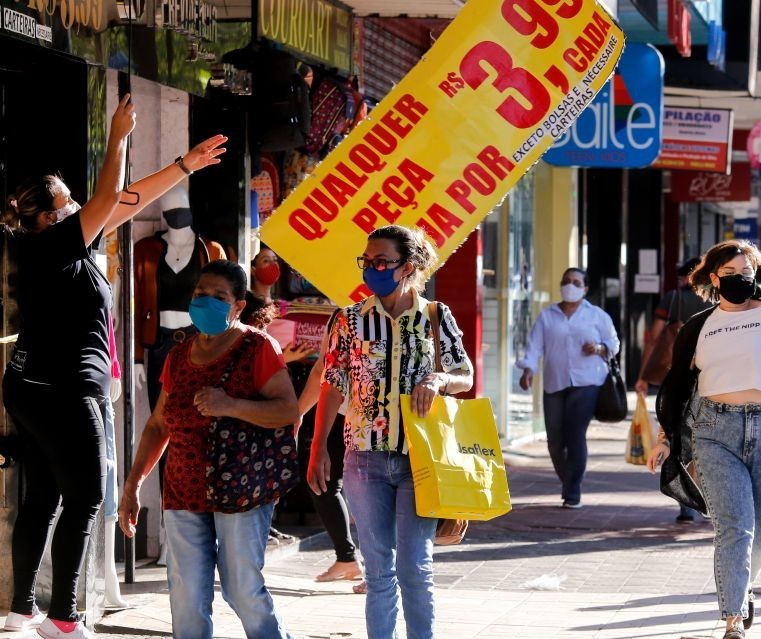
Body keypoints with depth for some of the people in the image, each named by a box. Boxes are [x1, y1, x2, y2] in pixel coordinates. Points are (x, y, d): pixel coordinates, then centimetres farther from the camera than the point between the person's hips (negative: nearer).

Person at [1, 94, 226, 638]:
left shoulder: (70, 246, 13)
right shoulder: (50, 246, -11)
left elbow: (130, 202, 16)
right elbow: (110, 199, -17)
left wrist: (187, 165, 19)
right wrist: (119, 137, -10)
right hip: (62, 390, -10)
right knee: (84, 500, -7)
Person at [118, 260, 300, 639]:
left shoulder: (257, 348, -4)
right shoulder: (178, 357, 13)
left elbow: (288, 410, -12)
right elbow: (158, 425, 19)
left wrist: (231, 406, -25)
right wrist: (133, 484, 14)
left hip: (240, 491, -5)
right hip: (183, 494, 5)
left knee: (244, 592, -2)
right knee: (186, 601, 1)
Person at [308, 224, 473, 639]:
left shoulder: (436, 317, 1)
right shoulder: (350, 320, 2)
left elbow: (465, 377, 8)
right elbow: (333, 386, 4)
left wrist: (438, 379, -14)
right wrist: (318, 450, 0)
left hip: (419, 457, -1)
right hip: (365, 458, 1)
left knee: (415, 568, -3)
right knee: (378, 569, 6)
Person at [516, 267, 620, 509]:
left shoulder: (597, 315, 10)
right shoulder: (547, 316, 12)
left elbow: (613, 343, 14)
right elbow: (535, 346, 3)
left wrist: (599, 348, -8)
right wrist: (528, 369, -13)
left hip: (586, 383, -3)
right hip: (555, 384, 3)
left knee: (575, 435, -14)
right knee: (555, 440, 1)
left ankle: (573, 493, -8)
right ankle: (567, 483, 25)